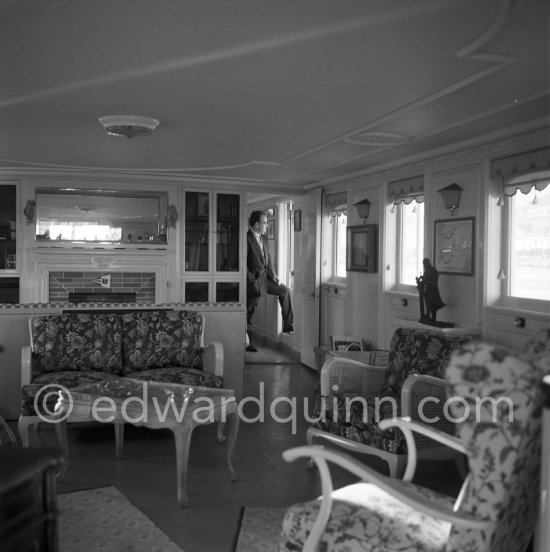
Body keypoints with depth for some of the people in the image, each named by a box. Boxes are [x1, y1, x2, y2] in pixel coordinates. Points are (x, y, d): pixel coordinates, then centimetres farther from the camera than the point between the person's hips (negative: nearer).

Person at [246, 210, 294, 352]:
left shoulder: (264, 239, 10)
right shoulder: (247, 239, -15)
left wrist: (273, 275, 3)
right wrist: (252, 280, -18)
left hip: (264, 277, 8)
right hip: (253, 280, -8)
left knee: (285, 290, -5)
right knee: (249, 312, -1)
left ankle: (288, 326, -1)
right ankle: (248, 343, 11)